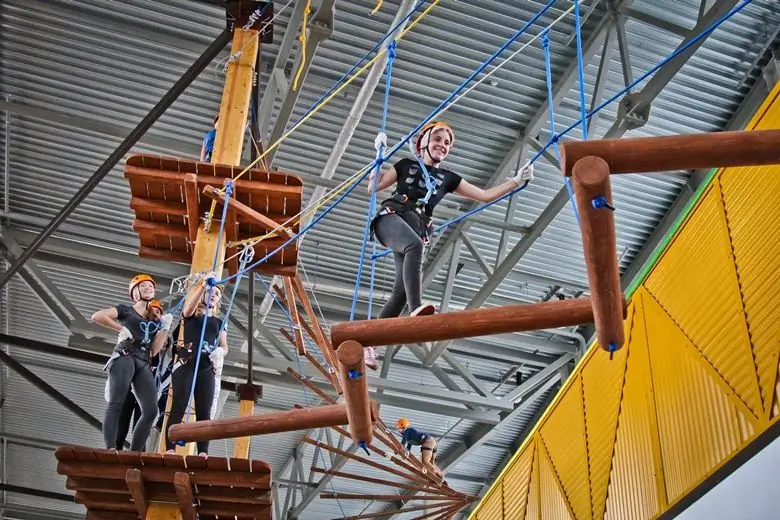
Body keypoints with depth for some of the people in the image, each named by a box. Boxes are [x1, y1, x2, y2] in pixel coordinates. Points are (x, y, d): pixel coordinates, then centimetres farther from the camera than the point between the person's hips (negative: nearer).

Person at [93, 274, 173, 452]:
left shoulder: (157, 319, 23)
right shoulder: (126, 310, 12)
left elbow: (154, 350, 13)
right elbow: (97, 316, -4)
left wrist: (165, 328, 5)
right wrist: (121, 328, -5)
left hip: (144, 363, 5)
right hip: (124, 357, -5)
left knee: (151, 410, -10)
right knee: (116, 403, -19)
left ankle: (134, 452, -10)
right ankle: (110, 449, -29)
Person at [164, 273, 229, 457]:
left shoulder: (219, 323, 25)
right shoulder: (191, 315, 15)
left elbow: (224, 346, 16)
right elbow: (188, 306, -9)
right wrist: (204, 284, -20)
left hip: (207, 368, 3)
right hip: (186, 364, -3)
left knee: (204, 411, -7)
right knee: (179, 406, -14)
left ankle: (203, 452, -14)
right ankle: (170, 448, -19)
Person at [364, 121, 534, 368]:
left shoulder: (447, 178, 25)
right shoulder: (407, 165, 19)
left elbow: (485, 195, 21)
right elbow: (373, 186, 16)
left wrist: (517, 181, 15)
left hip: (416, 230, 3)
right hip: (391, 216, -3)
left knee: (402, 290, -17)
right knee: (414, 245, -39)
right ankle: (416, 308, -57)